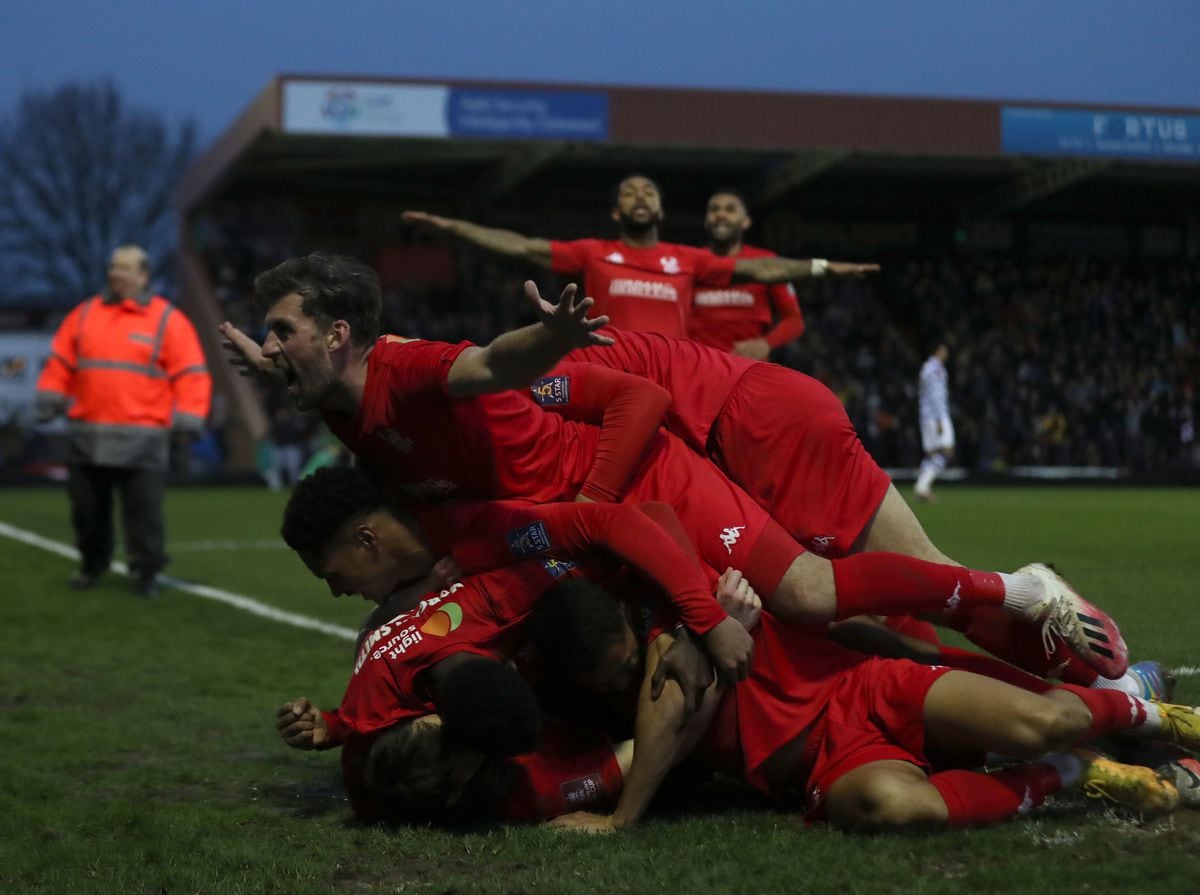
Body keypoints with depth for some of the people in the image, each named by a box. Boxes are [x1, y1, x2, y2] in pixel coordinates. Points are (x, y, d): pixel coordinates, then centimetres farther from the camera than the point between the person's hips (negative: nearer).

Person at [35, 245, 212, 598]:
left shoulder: (168, 320, 0)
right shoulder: (84, 314, 11)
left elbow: (190, 374, -3)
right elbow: (60, 363, 16)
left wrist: (188, 418, -11)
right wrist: (49, 399, 8)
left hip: (142, 439, -4)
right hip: (88, 435, 4)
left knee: (143, 508, -4)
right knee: (87, 505, 10)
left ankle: (146, 572, 8)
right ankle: (91, 565, 27)